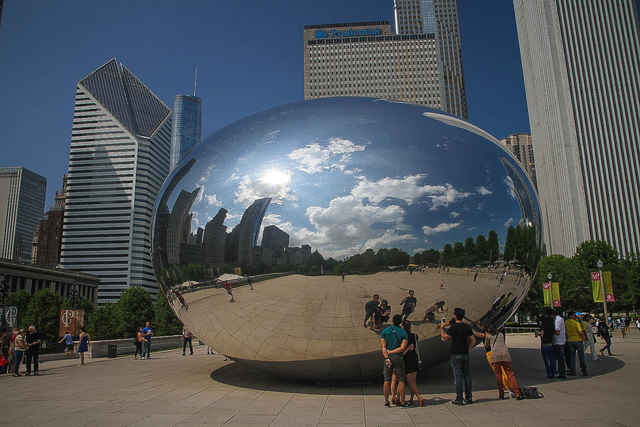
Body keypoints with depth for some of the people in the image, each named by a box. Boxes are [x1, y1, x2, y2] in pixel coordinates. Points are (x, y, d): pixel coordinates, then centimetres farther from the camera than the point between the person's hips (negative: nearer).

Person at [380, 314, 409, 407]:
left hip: (388, 358, 2)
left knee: (387, 380, 7)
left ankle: (386, 400, 7)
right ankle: (401, 400, 5)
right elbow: (403, 348, -14)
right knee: (401, 380, 6)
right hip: (398, 358, -2)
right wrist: (391, 352, -10)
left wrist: (387, 358, -13)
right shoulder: (403, 333, -3)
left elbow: (383, 347, -7)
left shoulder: (384, 331, 2)